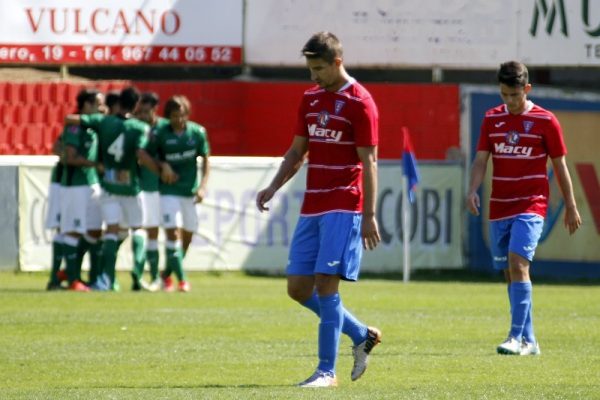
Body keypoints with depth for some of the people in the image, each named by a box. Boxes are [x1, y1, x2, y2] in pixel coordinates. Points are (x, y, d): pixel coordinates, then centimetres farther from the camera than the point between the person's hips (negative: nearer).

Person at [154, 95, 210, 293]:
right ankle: (181, 279, -16)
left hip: (190, 192, 3)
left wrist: (202, 186, -3)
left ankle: (167, 275, 26)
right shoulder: (160, 134, -8)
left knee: (187, 236, 9)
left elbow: (205, 160, 7)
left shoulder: (197, 132, -2)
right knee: (173, 232, -16)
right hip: (169, 190, -3)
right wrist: (163, 166, -17)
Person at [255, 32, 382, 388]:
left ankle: (327, 371, -7)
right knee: (298, 287, 5)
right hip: (312, 208, 8)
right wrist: (273, 187, 5)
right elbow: (297, 151, 20)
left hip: (343, 208, -8)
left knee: (325, 284, -13)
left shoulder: (360, 102, -9)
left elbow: (369, 162, -11)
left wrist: (369, 216, -15)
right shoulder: (311, 98, 13)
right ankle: (362, 335, 21)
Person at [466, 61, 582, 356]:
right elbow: (481, 159, 3)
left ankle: (517, 337, -24)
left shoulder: (545, 121, -3)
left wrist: (571, 207, 5)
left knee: (518, 264, -21)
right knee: (509, 273, 7)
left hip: (530, 207, -5)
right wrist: (473, 190, -15)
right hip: (499, 208, 5)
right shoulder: (492, 119, 7)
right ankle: (529, 341, 16)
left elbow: (560, 165, 3)